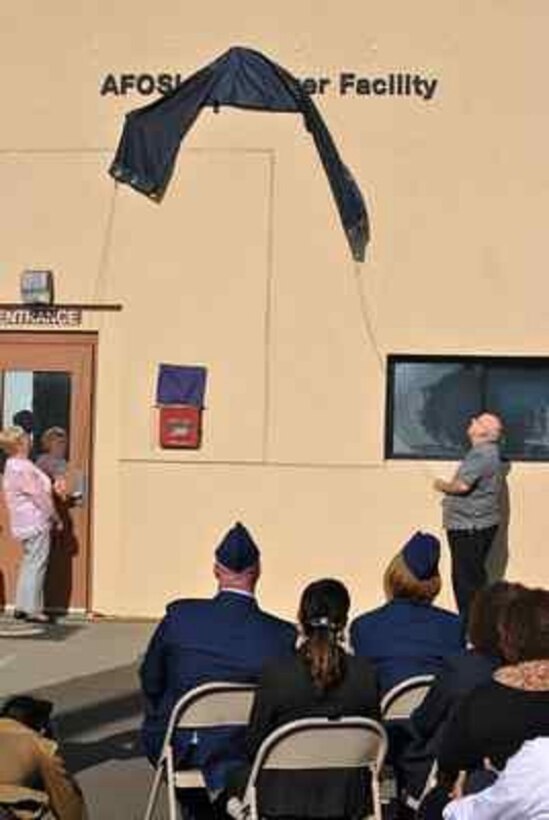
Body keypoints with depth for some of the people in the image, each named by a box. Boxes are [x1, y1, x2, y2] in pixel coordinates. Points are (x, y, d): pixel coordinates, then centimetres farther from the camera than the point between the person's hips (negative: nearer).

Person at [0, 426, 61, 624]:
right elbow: (39, 496, -18)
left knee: (29, 563, 16)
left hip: (26, 524, 10)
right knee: (37, 565, -5)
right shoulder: (22, 469, -20)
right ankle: (32, 609, -2)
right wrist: (55, 517, -8)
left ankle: (21, 606, 21)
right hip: (36, 523, -10)